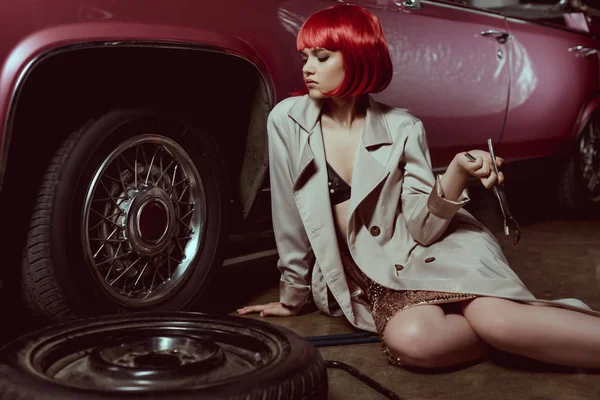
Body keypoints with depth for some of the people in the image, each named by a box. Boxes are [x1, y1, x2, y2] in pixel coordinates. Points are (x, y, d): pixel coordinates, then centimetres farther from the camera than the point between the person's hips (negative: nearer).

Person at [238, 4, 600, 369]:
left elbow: (423, 227, -10)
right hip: (375, 281, 2)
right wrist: (293, 298, 13)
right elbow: (291, 226, 5)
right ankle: (517, 332, -8)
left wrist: (458, 171, -26)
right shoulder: (287, 121, -2)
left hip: (435, 254, -1)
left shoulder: (403, 129, -4)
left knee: (496, 319, -34)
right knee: (412, 339, -32)